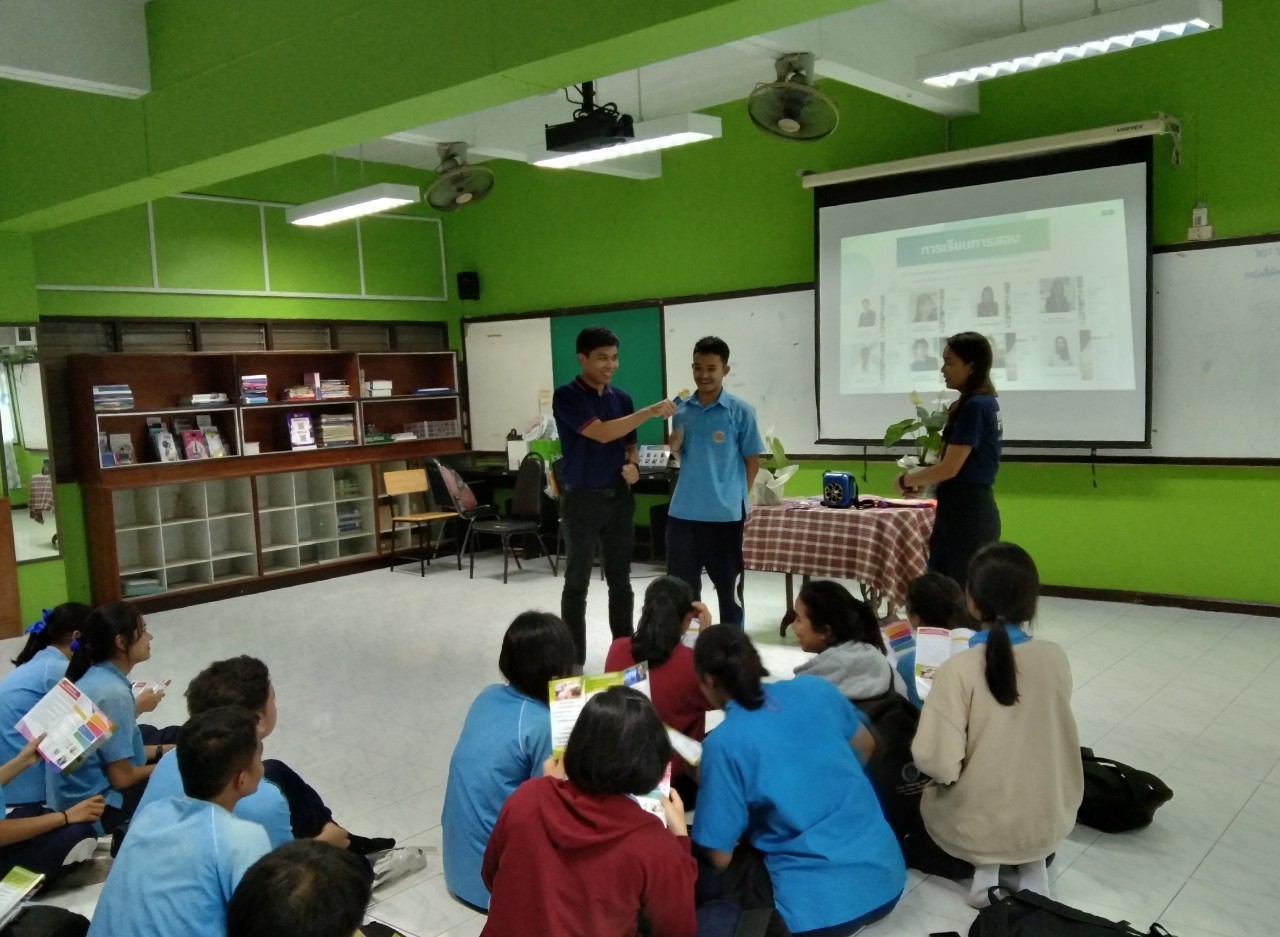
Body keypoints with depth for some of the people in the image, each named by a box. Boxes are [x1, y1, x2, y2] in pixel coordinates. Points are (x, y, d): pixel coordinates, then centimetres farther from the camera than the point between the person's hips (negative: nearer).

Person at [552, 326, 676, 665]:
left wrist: (633, 466, -6)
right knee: (577, 583, 3)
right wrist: (651, 411, -24)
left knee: (621, 581, 12)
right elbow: (602, 433, -22)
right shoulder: (566, 396, -11)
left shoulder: (621, 398, 8)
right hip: (581, 499, -5)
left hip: (619, 498, 5)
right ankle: (574, 660, 11)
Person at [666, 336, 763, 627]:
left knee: (729, 587, 9)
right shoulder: (681, 410, 6)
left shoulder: (741, 411, -6)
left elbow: (752, 461, 0)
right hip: (683, 512, 4)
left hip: (725, 514, -4)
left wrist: (736, 498, 1)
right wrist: (674, 446, -4)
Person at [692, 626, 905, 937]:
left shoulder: (723, 743, -16)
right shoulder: (816, 688, -1)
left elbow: (720, 858, -10)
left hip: (820, 907, -6)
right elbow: (865, 747, 18)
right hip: (887, 876, 7)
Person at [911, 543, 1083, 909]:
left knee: (927, 796, 29)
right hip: (1048, 823, 4)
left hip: (976, 826, -3)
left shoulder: (958, 669, -23)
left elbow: (938, 764, -23)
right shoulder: (1056, 658, -11)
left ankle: (985, 864, 8)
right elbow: (1048, 732, 7)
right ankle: (1032, 863, 13)